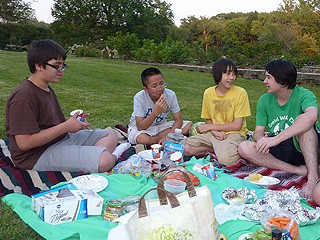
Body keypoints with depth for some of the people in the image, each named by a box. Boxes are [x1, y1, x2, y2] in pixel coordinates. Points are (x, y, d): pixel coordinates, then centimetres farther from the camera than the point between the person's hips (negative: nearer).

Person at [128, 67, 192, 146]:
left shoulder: (170, 95, -17)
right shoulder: (139, 98, -25)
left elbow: (179, 120, -12)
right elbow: (140, 127, -29)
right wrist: (156, 112, -43)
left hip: (160, 125, 4)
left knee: (188, 125, -16)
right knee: (143, 139, -40)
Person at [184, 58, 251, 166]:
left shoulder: (240, 93, -9)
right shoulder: (208, 93, 3)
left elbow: (237, 125, -11)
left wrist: (209, 127, -9)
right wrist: (214, 131, -12)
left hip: (234, 134, -4)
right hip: (214, 134, 4)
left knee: (225, 158, -35)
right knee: (185, 148, -16)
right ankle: (218, 148, -3)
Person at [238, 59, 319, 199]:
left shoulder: (303, 95, -12)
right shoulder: (264, 100, 3)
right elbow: (258, 131, 2)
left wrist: (276, 138, -44)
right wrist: (261, 139, -25)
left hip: (303, 147, -4)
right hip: (278, 152, 4)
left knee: (301, 119, -31)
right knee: (244, 148, -21)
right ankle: (299, 170, -25)